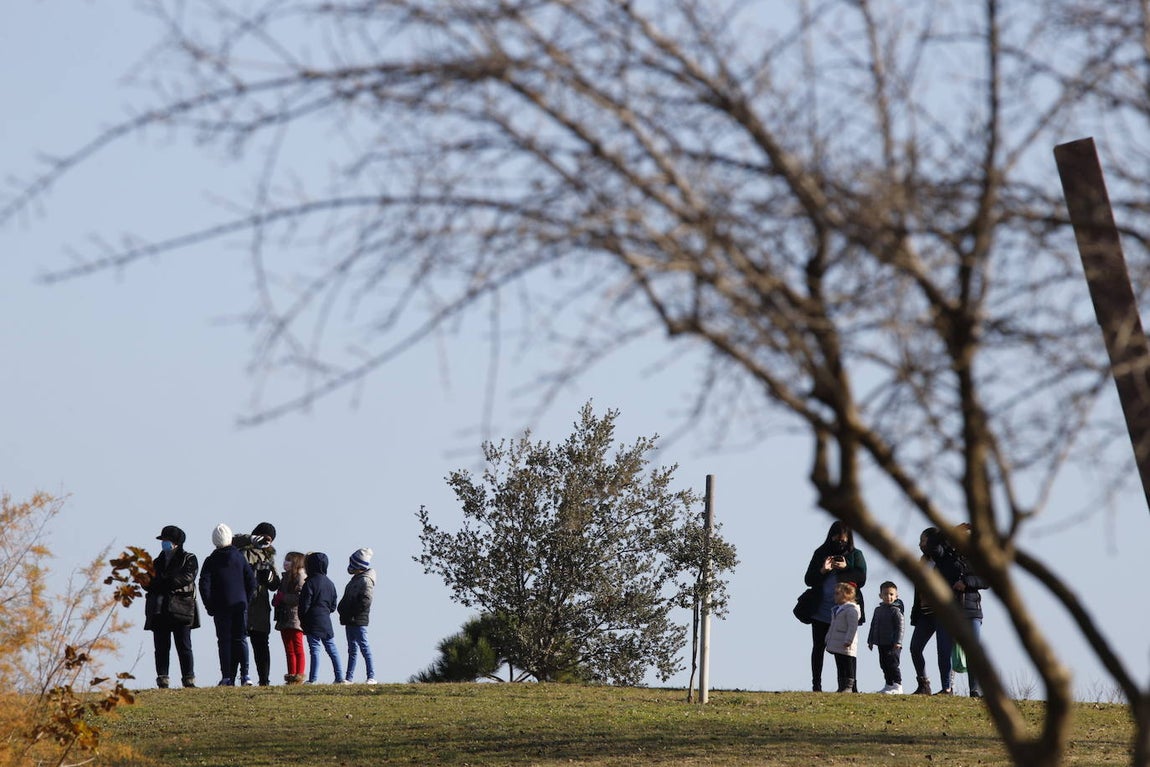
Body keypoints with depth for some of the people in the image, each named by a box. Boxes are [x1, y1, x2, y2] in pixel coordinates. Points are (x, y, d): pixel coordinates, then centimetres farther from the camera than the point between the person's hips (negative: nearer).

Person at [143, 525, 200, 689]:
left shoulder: (189, 559, 7)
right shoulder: (158, 562, 22)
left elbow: (186, 578, -10)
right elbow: (148, 584, 15)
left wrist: (161, 582, -11)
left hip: (180, 609, -5)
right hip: (159, 611, 5)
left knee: (184, 647, -6)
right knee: (161, 647, 0)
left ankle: (189, 679, -5)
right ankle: (162, 678, 0)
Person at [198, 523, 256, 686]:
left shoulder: (211, 561, -2)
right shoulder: (239, 557, 4)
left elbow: (204, 585, -8)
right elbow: (252, 581, 3)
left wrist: (209, 606, -1)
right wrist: (246, 601, 10)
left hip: (221, 607, -1)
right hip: (240, 605, 1)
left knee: (224, 641, 0)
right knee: (238, 640, 6)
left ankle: (226, 677, -10)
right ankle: (233, 677, 2)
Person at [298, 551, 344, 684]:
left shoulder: (310, 583, -11)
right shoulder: (330, 583, 11)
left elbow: (304, 605, -11)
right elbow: (333, 606, 15)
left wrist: (302, 621, -1)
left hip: (313, 623, -6)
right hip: (326, 622, 6)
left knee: (314, 650, -8)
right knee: (332, 649, 10)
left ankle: (313, 679, -10)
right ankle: (339, 677, 10)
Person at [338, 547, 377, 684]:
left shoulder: (366, 581, -12)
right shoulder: (356, 580, 17)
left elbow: (365, 601, -21)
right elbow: (347, 599, 22)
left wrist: (350, 613, -19)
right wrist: (343, 610, 6)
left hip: (358, 621, -10)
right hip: (350, 621, 10)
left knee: (364, 647, -9)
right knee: (352, 649, 13)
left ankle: (371, 677, -8)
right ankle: (349, 678, 19)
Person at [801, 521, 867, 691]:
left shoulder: (855, 555, 6)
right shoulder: (820, 554, 8)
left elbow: (861, 579, -3)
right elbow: (808, 580, 5)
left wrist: (846, 568, -17)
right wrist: (822, 571, -14)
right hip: (821, 611, 2)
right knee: (818, 648, 4)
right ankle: (816, 685, 8)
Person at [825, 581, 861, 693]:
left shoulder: (851, 609, -14)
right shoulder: (836, 609, 17)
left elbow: (853, 627, -20)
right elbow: (832, 626, 25)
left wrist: (848, 641, -25)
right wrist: (828, 639, 22)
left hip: (846, 647, -10)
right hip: (837, 646, 10)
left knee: (847, 669, -6)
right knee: (840, 669, 12)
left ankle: (848, 687, -5)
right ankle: (842, 687, 15)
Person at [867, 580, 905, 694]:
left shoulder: (895, 611, -7)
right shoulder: (878, 610, 14)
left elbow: (899, 628, -12)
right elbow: (873, 626, 21)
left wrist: (898, 642, -20)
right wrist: (870, 640, 18)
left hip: (892, 645, -7)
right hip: (881, 644, 7)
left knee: (892, 664, -10)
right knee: (884, 665, 10)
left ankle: (898, 686, -8)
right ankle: (889, 685, 18)